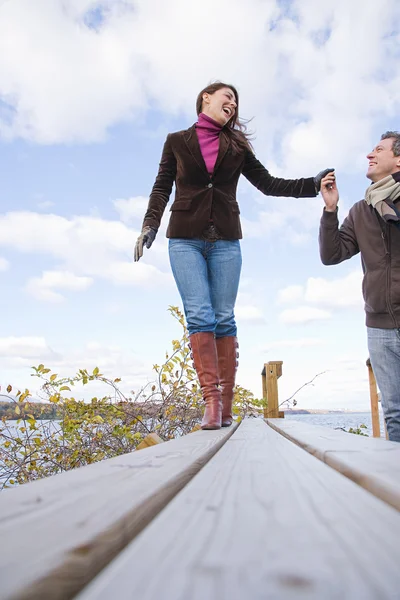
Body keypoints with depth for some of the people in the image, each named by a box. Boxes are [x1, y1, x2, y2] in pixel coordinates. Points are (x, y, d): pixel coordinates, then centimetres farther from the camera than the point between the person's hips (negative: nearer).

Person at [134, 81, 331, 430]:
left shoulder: (236, 147, 17)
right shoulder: (177, 141, 14)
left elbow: (269, 184, 14)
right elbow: (162, 188, 8)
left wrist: (314, 185, 4)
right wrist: (150, 225, -7)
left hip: (225, 241, 2)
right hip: (185, 239, -1)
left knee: (224, 319, -4)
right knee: (200, 316, -13)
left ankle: (226, 407, 0)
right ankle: (211, 401, -13)